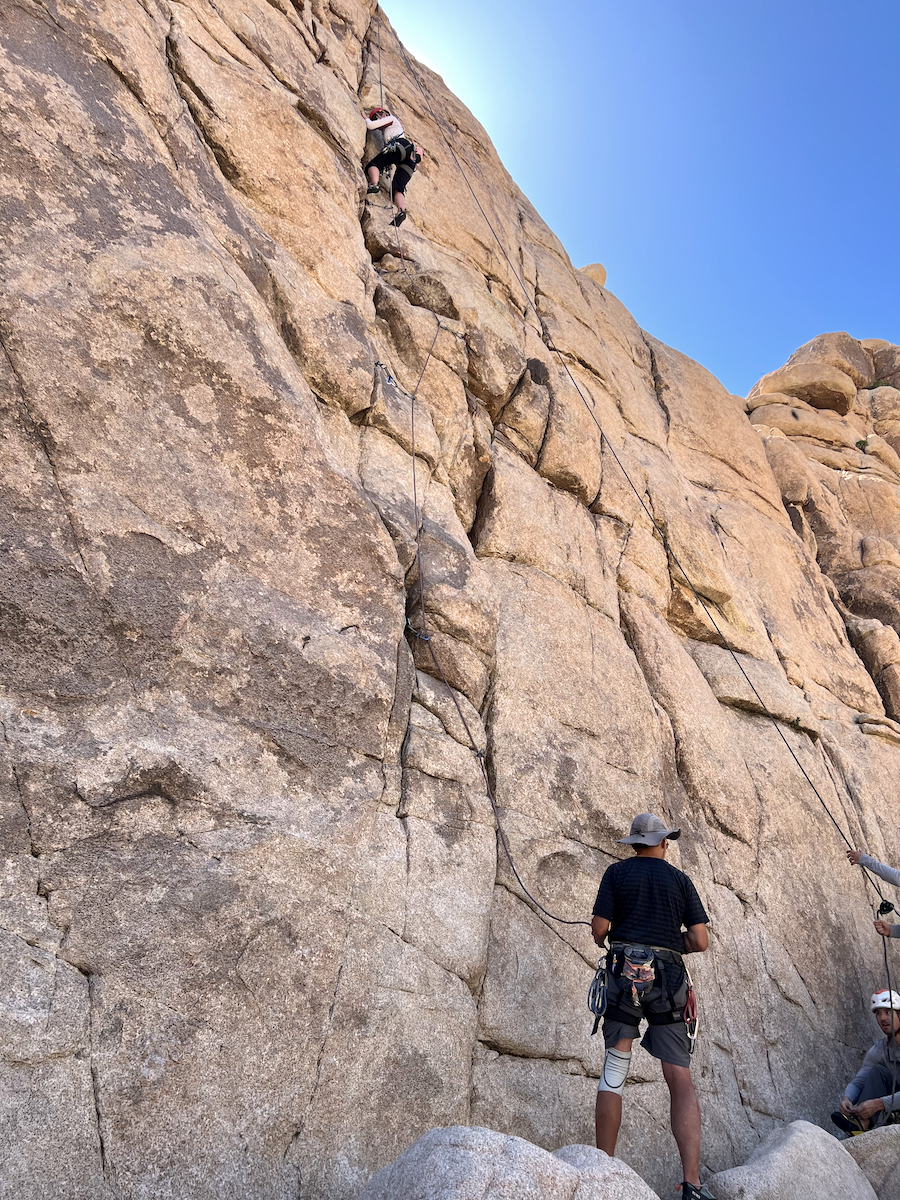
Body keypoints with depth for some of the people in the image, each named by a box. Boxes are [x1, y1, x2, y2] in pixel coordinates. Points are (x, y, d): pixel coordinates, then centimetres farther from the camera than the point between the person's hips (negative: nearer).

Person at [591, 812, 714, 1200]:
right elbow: (700, 941, 4)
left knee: (613, 1071, 8)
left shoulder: (617, 872, 4)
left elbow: (599, 929, -3)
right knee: (681, 1081, 4)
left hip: (624, 974, -1)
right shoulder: (680, 879, 9)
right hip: (668, 980, 1)